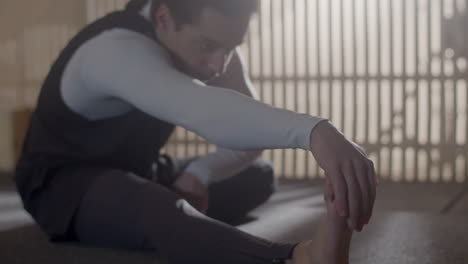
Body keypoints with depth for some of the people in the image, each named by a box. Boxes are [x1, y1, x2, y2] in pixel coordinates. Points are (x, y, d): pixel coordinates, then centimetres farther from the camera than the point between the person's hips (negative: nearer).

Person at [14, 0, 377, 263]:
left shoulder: (210, 41, -8)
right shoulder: (116, 49, -34)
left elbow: (251, 132, -5)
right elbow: (204, 111, -54)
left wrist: (198, 174, -26)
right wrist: (314, 131, -69)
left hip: (136, 172, 9)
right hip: (64, 182, -9)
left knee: (258, 175, 0)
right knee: (158, 209, -43)